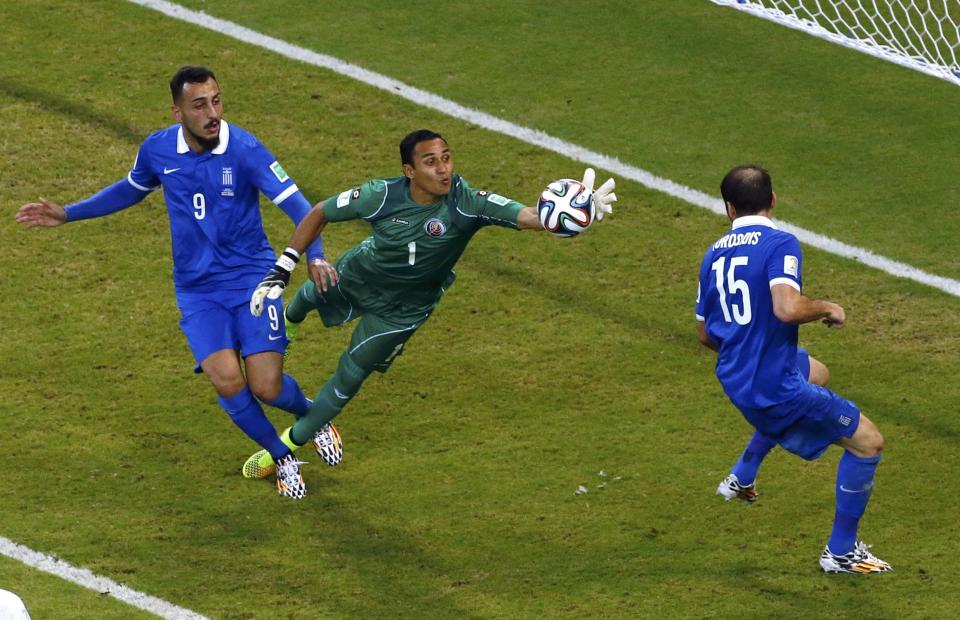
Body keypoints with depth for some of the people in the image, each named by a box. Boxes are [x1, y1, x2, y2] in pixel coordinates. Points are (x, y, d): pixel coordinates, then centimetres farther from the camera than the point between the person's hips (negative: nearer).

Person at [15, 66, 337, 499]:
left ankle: (310, 414, 29)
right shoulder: (157, 150, -4)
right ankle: (283, 459, 9)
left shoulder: (244, 150, -17)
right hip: (198, 290, 2)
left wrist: (315, 255, -37)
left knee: (267, 387, -10)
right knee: (226, 381, -18)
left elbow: (296, 205, -19)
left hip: (252, 279, -2)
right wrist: (67, 215, 19)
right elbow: (132, 189, 19)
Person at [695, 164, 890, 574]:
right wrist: (827, 309, -12)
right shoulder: (779, 244, -16)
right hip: (773, 384, -8)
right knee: (868, 441, 4)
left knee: (815, 372, 38)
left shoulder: (714, 255, 7)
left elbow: (705, 334, 15)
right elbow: (787, 308, -32)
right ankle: (841, 551, 8)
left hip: (735, 381, 8)